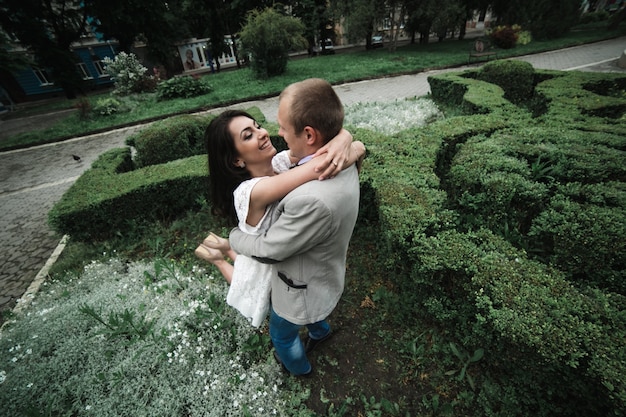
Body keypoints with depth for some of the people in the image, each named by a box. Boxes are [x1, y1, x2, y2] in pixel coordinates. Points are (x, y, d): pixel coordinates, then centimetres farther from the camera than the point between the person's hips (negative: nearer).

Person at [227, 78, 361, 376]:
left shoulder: (313, 200, -45)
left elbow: (267, 250, -28)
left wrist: (232, 237, -9)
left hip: (303, 288, -6)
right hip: (325, 273, 7)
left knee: (282, 334, 28)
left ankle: (298, 366, 62)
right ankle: (320, 331, 73)